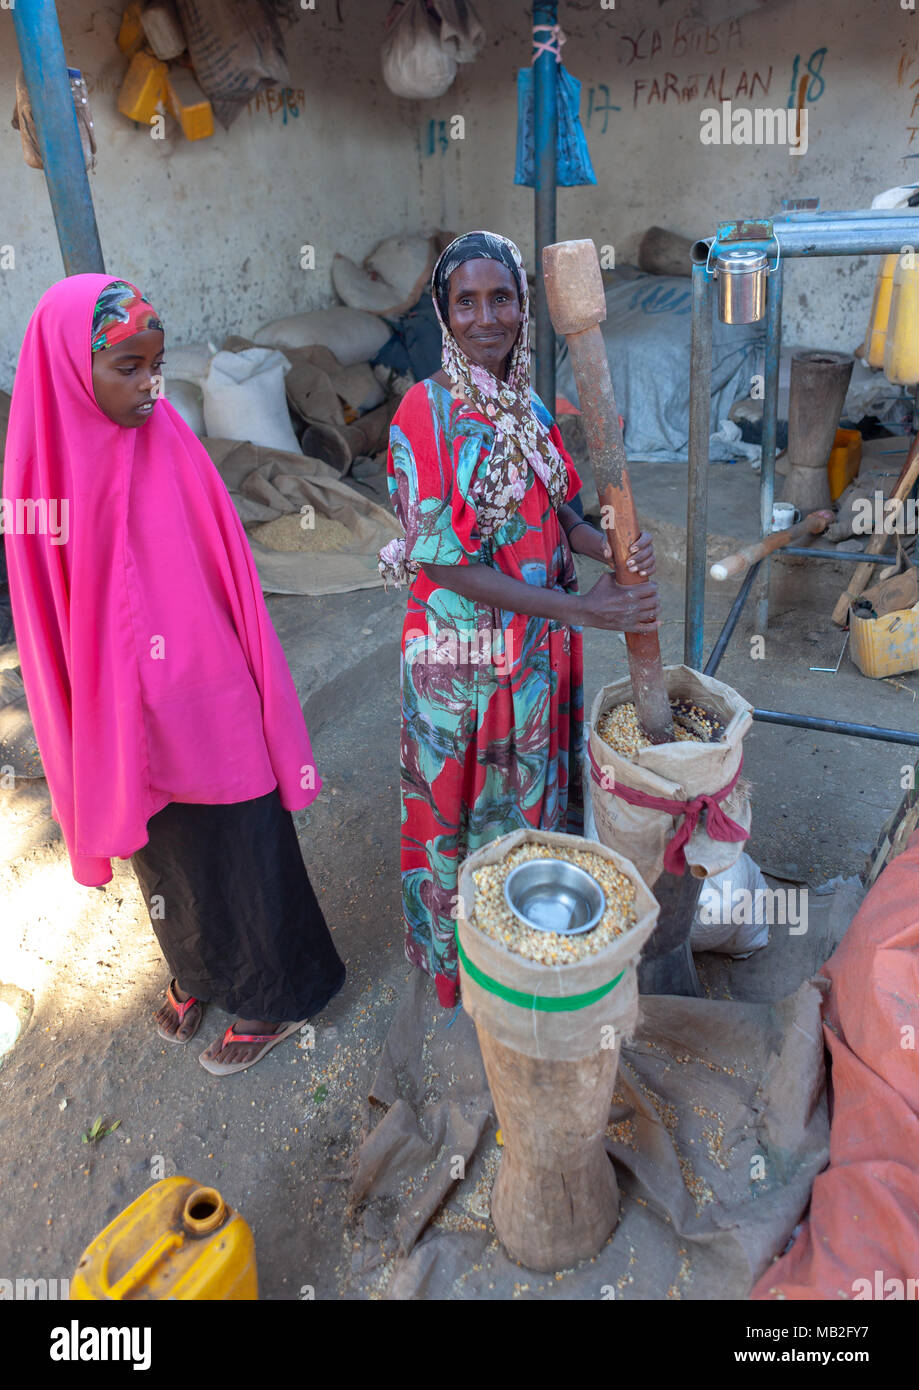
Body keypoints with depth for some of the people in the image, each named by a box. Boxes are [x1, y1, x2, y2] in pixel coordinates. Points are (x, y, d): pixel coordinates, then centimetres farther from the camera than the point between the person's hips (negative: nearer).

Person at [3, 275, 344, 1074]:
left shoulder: (172, 451, -12)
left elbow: (231, 580, -7)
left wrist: (263, 703, -6)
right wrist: (85, 742, 3)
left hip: (208, 704, -2)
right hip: (117, 719, 3)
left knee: (240, 851, 13)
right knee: (163, 855, 22)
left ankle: (271, 1000, 36)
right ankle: (196, 973, 49)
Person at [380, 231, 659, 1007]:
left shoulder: (529, 407, 4)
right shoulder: (424, 414, -16)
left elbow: (555, 514, 9)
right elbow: (448, 564, -21)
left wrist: (607, 547, -15)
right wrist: (582, 609, -23)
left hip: (542, 646, 6)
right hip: (463, 652, -6)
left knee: (536, 794, 20)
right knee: (464, 805, 10)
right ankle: (460, 955, 36)